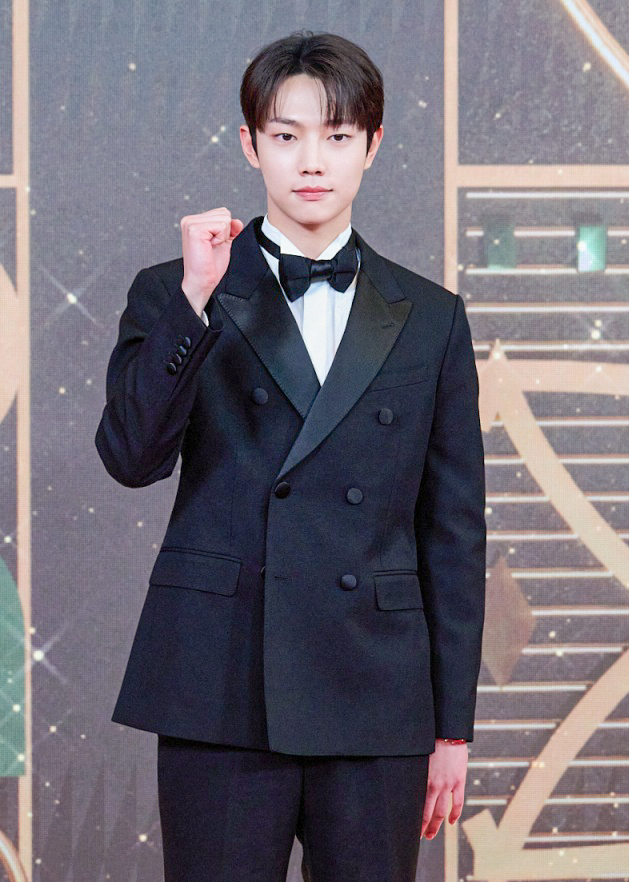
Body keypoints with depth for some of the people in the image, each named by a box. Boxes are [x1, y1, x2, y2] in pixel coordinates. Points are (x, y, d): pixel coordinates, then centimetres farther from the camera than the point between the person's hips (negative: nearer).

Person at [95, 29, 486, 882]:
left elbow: (454, 528, 10)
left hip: (375, 697, 2)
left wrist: (452, 723, 7)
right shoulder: (172, 295, 6)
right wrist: (194, 300, -17)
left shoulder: (430, 318, 10)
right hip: (220, 686, -1)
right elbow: (132, 457, -9)